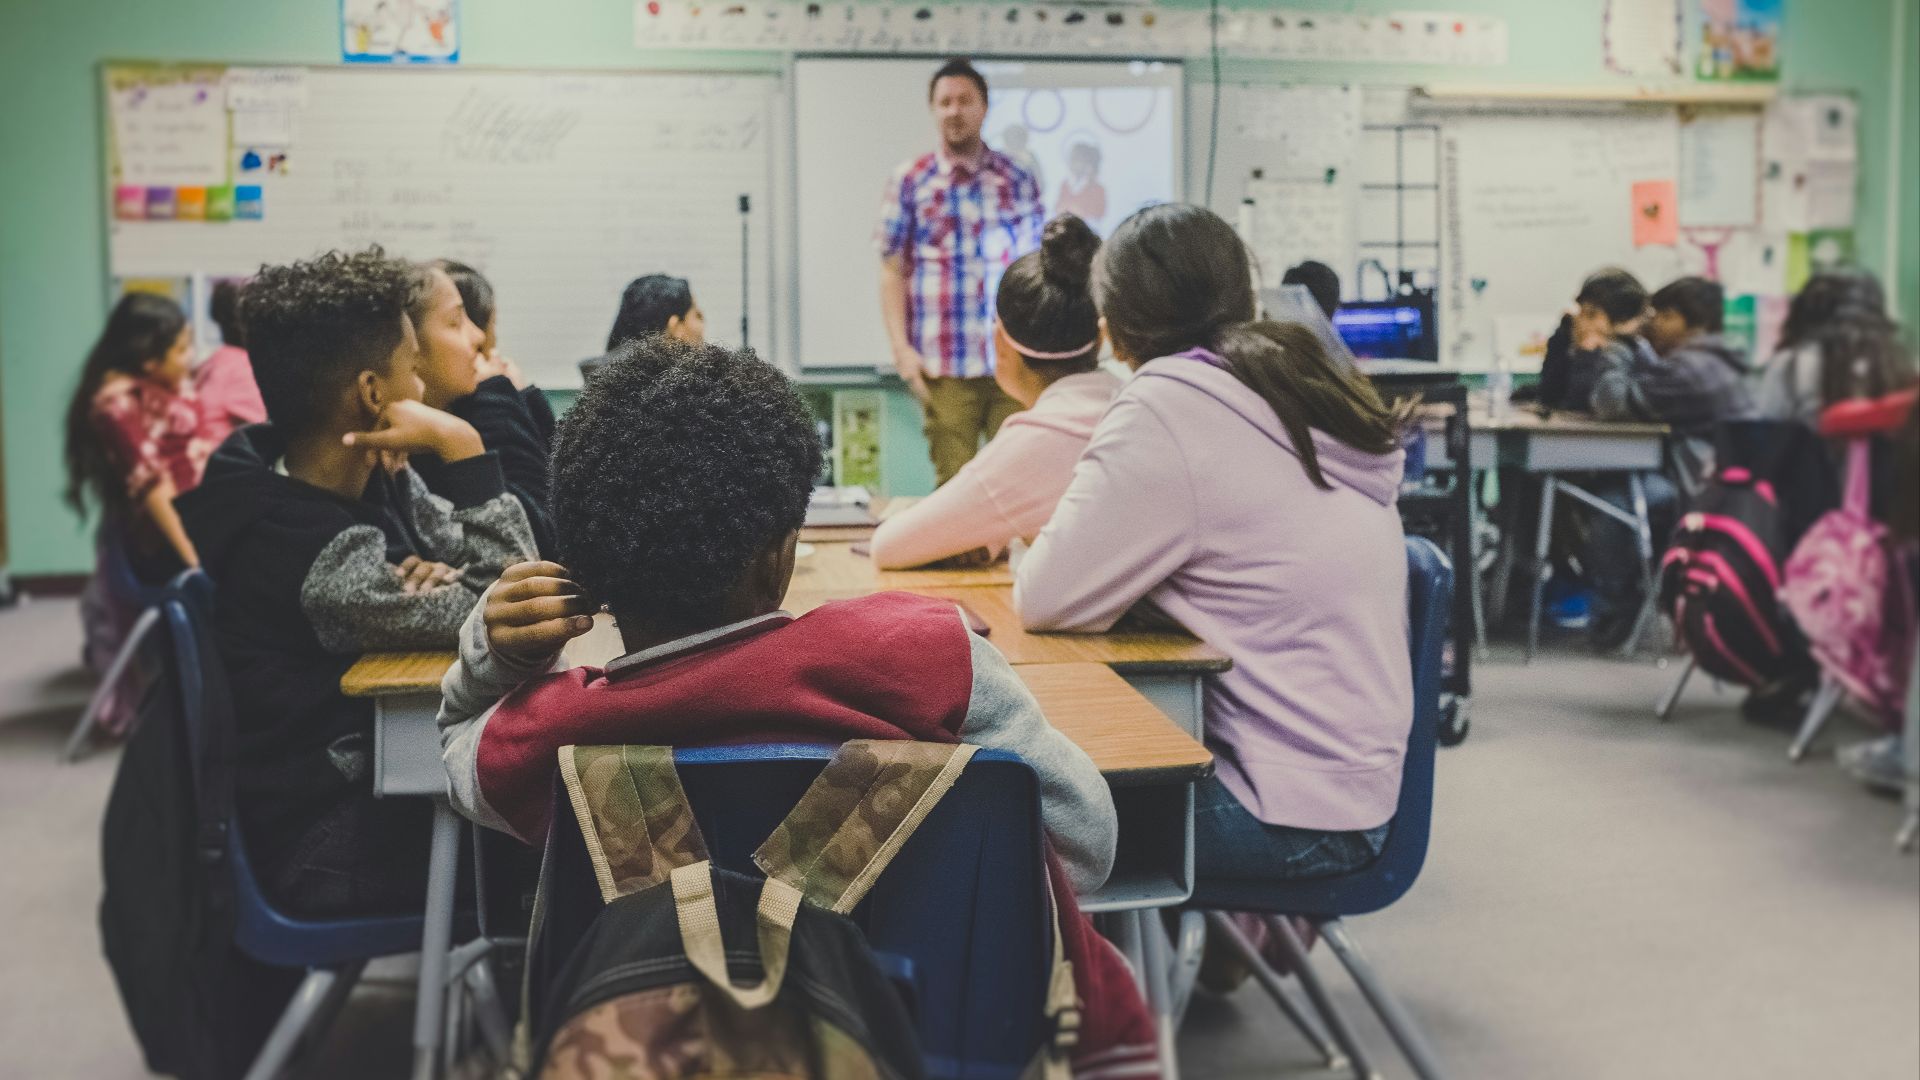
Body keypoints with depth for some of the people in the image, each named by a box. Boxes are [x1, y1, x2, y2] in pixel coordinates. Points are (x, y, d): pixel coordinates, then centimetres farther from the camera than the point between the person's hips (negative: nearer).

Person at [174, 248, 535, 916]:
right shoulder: (304, 547, -28)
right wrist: (462, 447, -27)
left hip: (381, 772, 8)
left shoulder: (376, 479, -2)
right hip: (331, 850, -8)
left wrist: (439, 579, -21)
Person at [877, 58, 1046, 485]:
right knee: (954, 482, 2)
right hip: (944, 366, -1)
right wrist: (901, 347, -5)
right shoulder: (910, 181, 5)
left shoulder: (1017, 180, 9)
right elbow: (892, 270, 4)